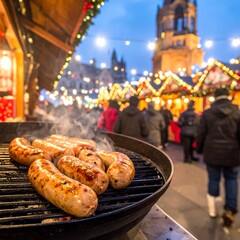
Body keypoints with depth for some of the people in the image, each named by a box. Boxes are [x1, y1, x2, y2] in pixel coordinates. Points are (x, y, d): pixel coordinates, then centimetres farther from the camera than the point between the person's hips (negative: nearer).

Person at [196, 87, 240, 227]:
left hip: (212, 152, 0)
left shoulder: (207, 113, -3)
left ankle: (212, 210, 23)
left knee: (213, 180, 11)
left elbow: (201, 134, 0)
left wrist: (199, 149, 13)